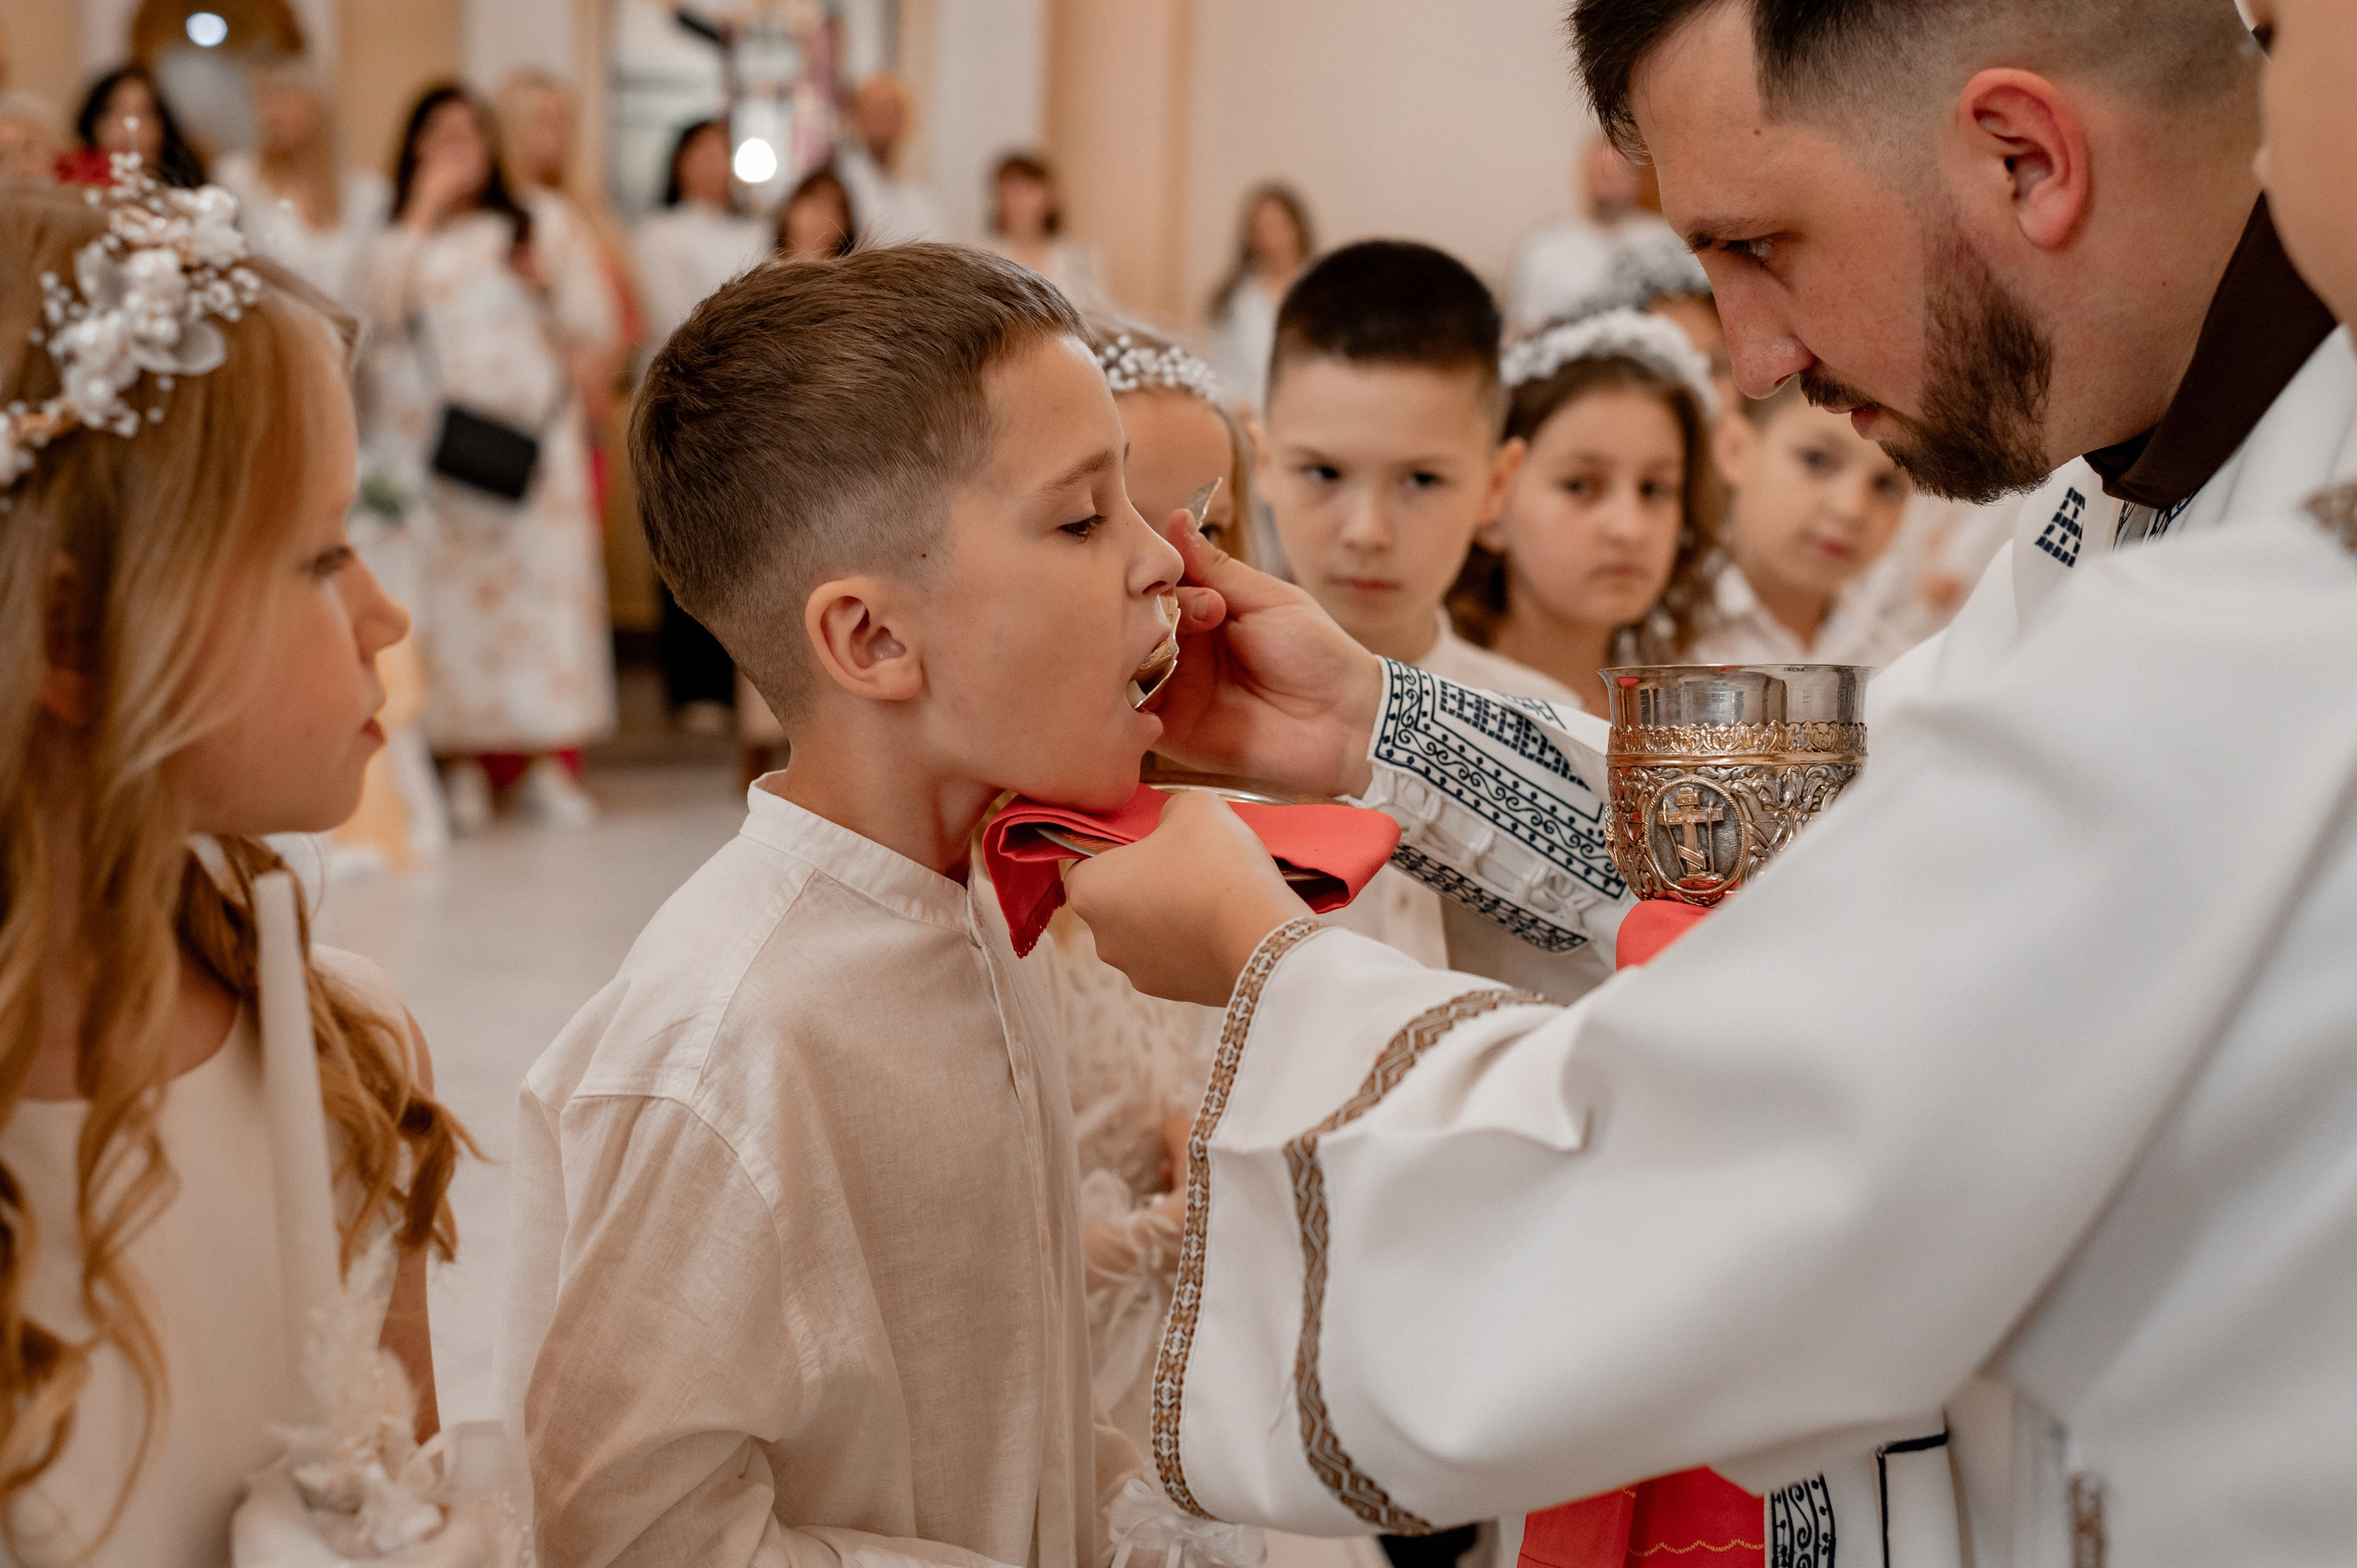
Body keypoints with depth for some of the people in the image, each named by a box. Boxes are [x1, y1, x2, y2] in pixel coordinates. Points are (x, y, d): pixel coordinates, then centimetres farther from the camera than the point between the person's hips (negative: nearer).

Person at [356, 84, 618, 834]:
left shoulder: (544, 218, 16)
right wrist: (424, 209, -4)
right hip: (431, 436, 0)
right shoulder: (399, 232, 15)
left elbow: (596, 327, 12)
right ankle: (465, 760, -3)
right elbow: (379, 304, -7)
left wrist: (548, 281, -6)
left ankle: (549, 758, -4)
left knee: (547, 577, -7)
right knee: (449, 587, -7)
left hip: (533, 429, 0)